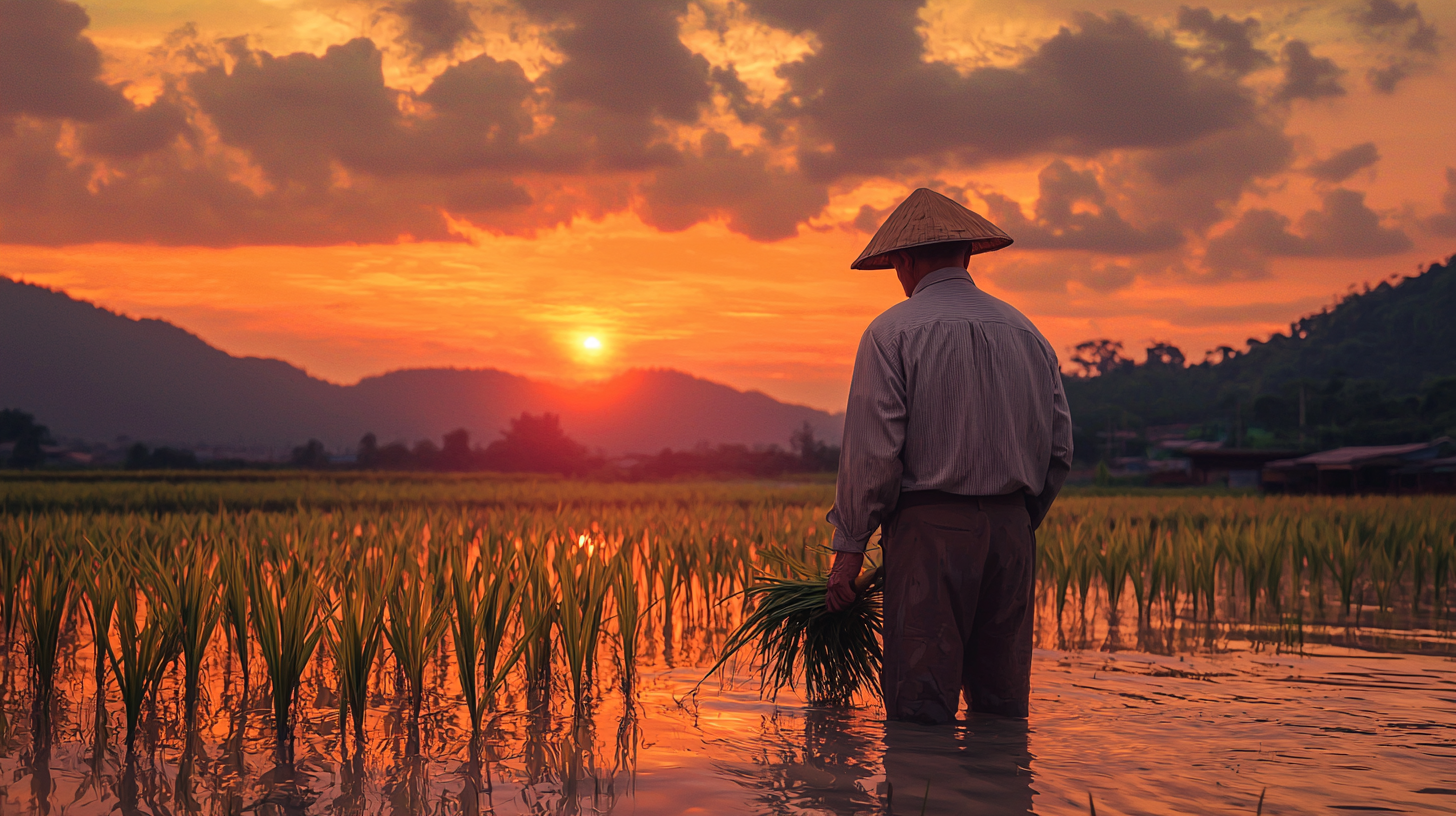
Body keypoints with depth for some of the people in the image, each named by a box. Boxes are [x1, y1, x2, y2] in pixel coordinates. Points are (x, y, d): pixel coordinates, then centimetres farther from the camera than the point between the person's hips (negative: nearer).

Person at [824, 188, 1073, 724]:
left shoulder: (893, 331, -2)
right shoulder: (1027, 333, 14)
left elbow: (872, 449, -9)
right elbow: (1059, 449, 13)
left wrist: (850, 545, -3)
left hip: (929, 525, -5)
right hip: (1012, 528, 6)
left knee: (920, 710, -4)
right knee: (1003, 709, 10)